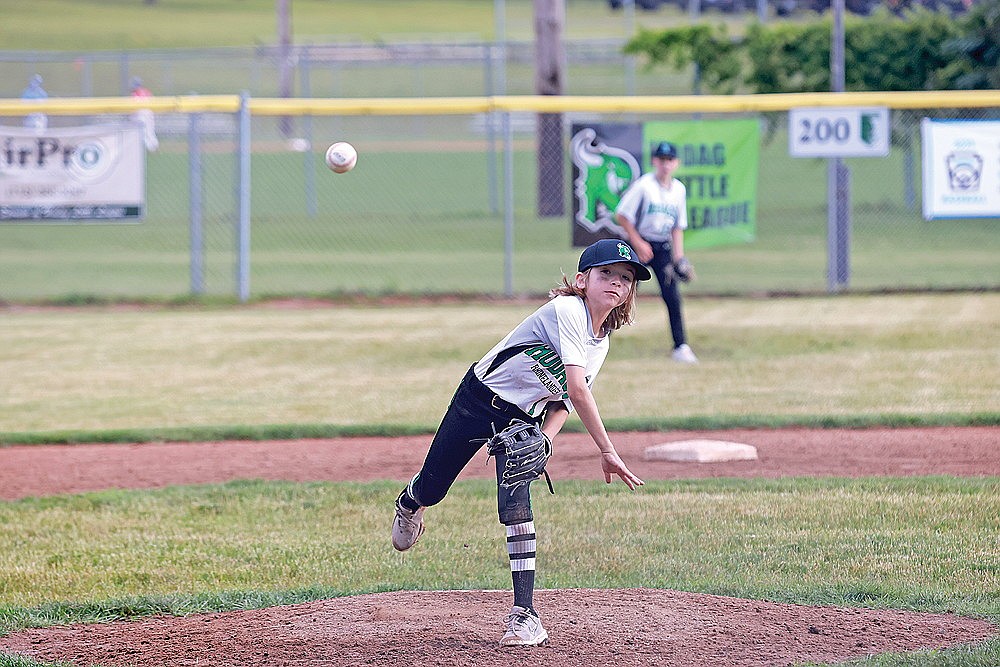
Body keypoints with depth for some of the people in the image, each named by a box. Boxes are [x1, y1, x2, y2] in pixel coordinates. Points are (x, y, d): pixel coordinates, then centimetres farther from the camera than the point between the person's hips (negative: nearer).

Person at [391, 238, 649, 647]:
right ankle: (409, 505, 47)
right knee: (431, 489, 8)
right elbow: (576, 389, -32)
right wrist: (607, 451, -33)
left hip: (524, 421, 5)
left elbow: (565, 402, 5)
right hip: (479, 399, -5)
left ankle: (524, 615, -15)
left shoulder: (600, 344, 2)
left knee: (516, 508, -14)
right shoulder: (567, 310, -25)